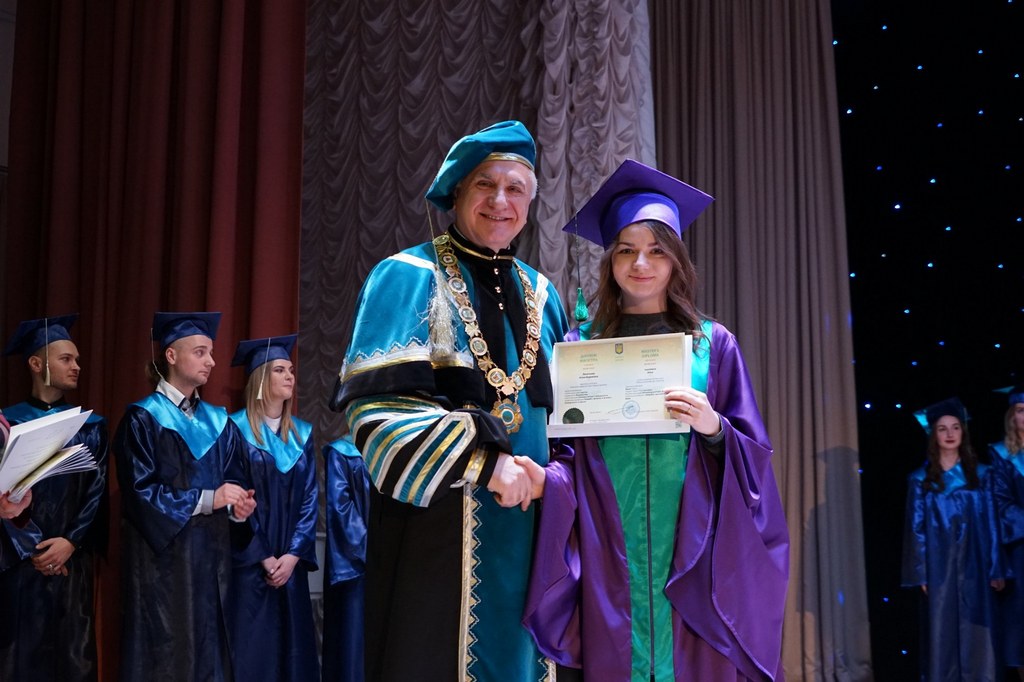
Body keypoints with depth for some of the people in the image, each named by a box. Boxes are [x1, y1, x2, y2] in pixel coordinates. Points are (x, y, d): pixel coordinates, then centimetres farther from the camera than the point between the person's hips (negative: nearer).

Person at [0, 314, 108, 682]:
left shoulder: (91, 426, 8)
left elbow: (97, 492, 2)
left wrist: (70, 542, -11)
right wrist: (31, 548, -11)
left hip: (73, 559, 2)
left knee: (72, 651, 3)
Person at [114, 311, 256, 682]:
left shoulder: (218, 421, 12)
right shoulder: (143, 418, -5)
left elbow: (236, 480, 9)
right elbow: (140, 491, -13)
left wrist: (238, 505, -13)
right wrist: (206, 499, -18)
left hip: (211, 552, 5)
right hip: (162, 555, -5)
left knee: (208, 649, 8)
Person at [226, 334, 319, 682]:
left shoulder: (302, 434, 10)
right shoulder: (235, 429, -5)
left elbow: (309, 498, 7)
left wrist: (293, 555, -6)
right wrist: (263, 558, -12)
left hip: (289, 563, 5)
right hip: (247, 564, -4)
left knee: (291, 645, 6)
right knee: (249, 648, -4)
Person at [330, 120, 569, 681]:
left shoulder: (539, 294, 14)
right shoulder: (408, 278, -5)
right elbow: (376, 404, -15)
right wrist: (484, 460, -20)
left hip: (526, 527, 6)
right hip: (439, 521, -5)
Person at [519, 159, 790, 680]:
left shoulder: (713, 344, 6)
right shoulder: (581, 345, 7)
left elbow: (753, 456, 5)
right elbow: (569, 451, 5)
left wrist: (713, 427, -14)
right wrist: (545, 478, -16)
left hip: (693, 553, 0)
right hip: (610, 556, 0)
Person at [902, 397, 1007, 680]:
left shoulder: (980, 474, 6)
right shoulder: (921, 479, 3)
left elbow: (991, 524, 4)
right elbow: (916, 529, 1)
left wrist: (996, 569, -2)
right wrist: (922, 574, -6)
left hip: (974, 568, 1)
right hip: (939, 568, -1)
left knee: (977, 636, 1)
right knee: (942, 635, 0)